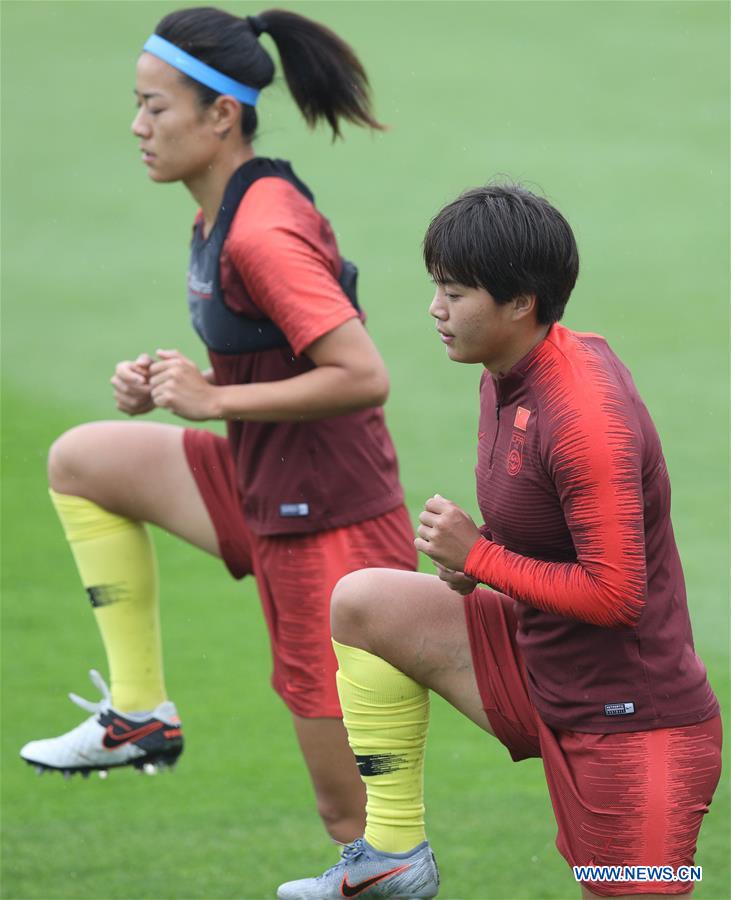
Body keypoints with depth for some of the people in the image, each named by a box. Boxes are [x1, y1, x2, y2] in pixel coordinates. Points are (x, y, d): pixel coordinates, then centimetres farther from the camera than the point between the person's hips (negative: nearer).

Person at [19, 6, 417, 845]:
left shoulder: (262, 236, -21)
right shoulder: (220, 217, 8)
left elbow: (363, 375, -27)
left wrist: (214, 400, -21)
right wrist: (168, 385, 2)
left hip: (332, 527, -10)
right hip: (268, 501, 10)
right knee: (80, 461, 17)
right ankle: (139, 714, 17)